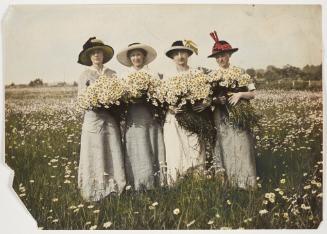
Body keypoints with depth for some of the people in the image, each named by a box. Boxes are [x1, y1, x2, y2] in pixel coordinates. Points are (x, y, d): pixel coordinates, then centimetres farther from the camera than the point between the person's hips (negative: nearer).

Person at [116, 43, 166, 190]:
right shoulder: (125, 76, 11)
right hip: (133, 121, 1)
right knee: (135, 155, 0)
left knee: (150, 153, -2)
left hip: (150, 119, -1)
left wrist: (144, 99, -17)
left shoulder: (152, 75, 6)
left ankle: (153, 185, 8)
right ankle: (137, 188, 9)